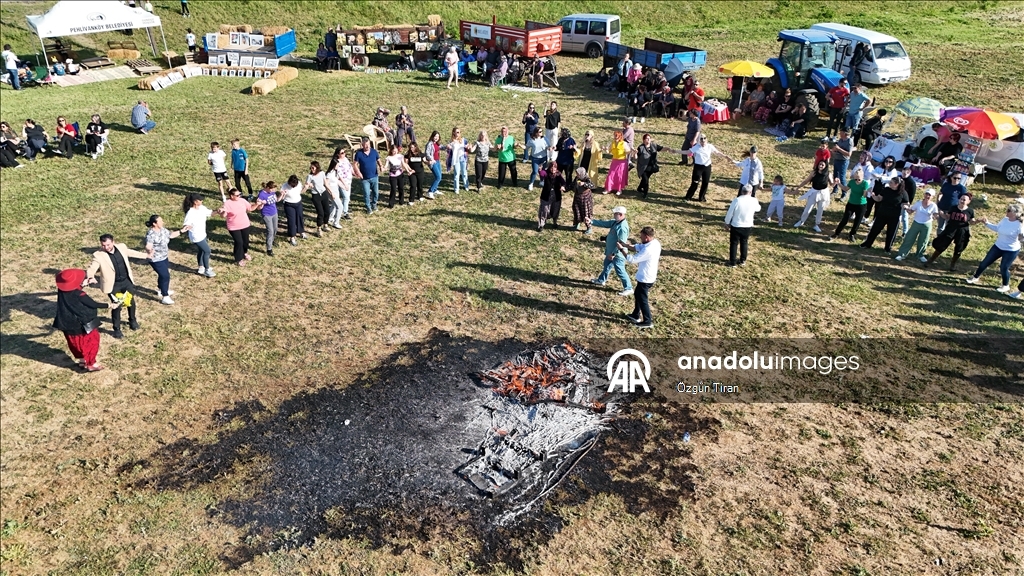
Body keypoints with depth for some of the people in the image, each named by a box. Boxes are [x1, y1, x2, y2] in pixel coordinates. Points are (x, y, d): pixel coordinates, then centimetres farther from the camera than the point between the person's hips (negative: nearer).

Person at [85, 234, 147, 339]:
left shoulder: (121, 247, -7)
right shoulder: (98, 255, -19)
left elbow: (131, 252, 13)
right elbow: (92, 268, -28)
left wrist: (146, 255, 28)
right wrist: (89, 277, -50)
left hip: (127, 280, 4)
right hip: (113, 285, -4)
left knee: (131, 302, 21)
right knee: (116, 307, 1)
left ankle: (132, 320, 47)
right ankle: (117, 329, 20)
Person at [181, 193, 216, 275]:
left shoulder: (202, 208, -4)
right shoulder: (190, 213, -28)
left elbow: (210, 213, 10)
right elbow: (185, 225, -31)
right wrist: (186, 227, -54)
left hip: (202, 234, 9)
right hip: (196, 237, -9)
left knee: (201, 251, 22)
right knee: (207, 251, -1)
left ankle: (201, 268, 40)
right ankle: (207, 270, 15)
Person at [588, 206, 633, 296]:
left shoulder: (622, 227, -29)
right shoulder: (615, 222, 1)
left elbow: (621, 243, -29)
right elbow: (604, 223, 9)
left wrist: (613, 254, -24)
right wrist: (592, 222, 0)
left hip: (617, 254, -10)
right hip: (611, 251, 10)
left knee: (620, 271, -1)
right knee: (607, 265, 27)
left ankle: (628, 289, 11)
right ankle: (601, 280, 48)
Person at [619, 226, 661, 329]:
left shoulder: (648, 250, -32)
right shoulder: (655, 242, -3)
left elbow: (632, 259, -24)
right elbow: (639, 247, 11)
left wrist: (622, 249, -13)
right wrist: (627, 245, 1)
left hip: (645, 279, -10)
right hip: (648, 277, 10)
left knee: (642, 299, 5)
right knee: (637, 295, 24)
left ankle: (648, 322, 16)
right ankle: (636, 315, 40)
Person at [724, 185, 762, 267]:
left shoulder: (736, 200, -17)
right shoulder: (754, 201, -9)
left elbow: (730, 213, -10)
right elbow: (758, 209, 14)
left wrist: (727, 223, 4)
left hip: (736, 226, -3)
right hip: (748, 226, 3)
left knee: (734, 243, 9)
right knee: (744, 243, 19)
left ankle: (732, 262, 13)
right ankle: (742, 261, 28)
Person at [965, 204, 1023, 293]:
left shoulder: (1019, 225, -23)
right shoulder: (1005, 220, -5)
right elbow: (997, 228, 14)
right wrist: (987, 223, 8)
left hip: (1011, 251, -6)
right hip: (998, 246, 6)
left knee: (1003, 268, 3)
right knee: (985, 262, 11)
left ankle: (1005, 286, 27)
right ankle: (975, 278, 30)